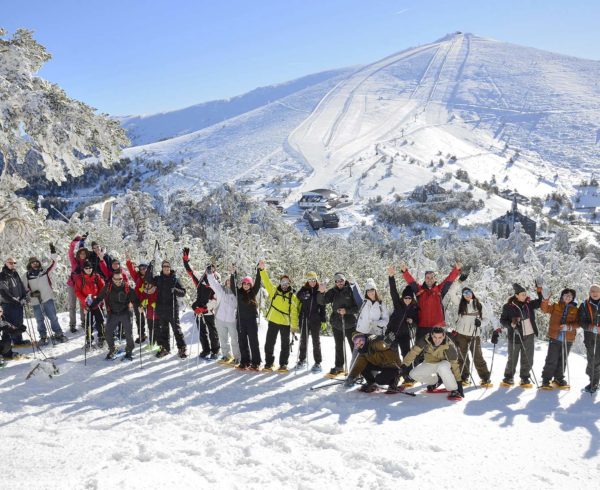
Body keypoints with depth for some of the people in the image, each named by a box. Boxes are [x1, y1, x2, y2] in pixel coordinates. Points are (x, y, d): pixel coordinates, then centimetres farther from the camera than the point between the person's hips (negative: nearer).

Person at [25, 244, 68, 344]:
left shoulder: (44, 271, 8)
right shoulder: (27, 275, 6)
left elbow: (53, 263, 3)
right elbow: (26, 288, 7)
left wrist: (53, 252, -7)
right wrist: (32, 293, -12)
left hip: (48, 299, 0)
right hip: (36, 302, 0)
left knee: (53, 317, -1)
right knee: (40, 320, 6)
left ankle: (58, 334, 9)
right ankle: (43, 337, 18)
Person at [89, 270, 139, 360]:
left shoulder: (127, 288, -6)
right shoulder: (107, 287, -5)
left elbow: (134, 299, -4)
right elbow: (99, 298, 1)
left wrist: (138, 306, -23)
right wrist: (90, 307, -6)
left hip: (125, 313, -1)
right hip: (112, 314, 1)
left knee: (128, 333, 1)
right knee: (108, 333, -2)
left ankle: (129, 351, 19)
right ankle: (111, 350, 19)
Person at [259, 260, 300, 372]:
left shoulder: (293, 297, 1)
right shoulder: (274, 291, 4)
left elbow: (294, 312, -2)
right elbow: (267, 281, -6)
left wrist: (294, 325, -7)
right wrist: (262, 270, -19)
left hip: (286, 323, -1)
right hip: (273, 322, 1)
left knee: (285, 345, 6)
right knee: (269, 343, 5)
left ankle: (283, 364, 16)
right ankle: (268, 363, 17)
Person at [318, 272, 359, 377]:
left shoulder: (351, 291, -7)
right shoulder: (333, 292, 3)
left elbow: (357, 307, -8)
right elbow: (322, 302, -6)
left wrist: (346, 311, -22)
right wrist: (321, 292, -24)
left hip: (350, 323, -4)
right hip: (336, 323, 4)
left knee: (354, 345, 3)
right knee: (339, 346, 15)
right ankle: (339, 366, 26)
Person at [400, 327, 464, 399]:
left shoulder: (449, 346, -29)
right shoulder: (425, 340, -25)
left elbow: (454, 364, -27)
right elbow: (413, 352, -19)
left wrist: (459, 382, -27)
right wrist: (405, 365, -25)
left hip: (444, 363, -4)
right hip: (429, 364, 4)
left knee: (442, 368, -39)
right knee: (413, 374, -13)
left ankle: (454, 391, -22)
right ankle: (436, 381, 11)